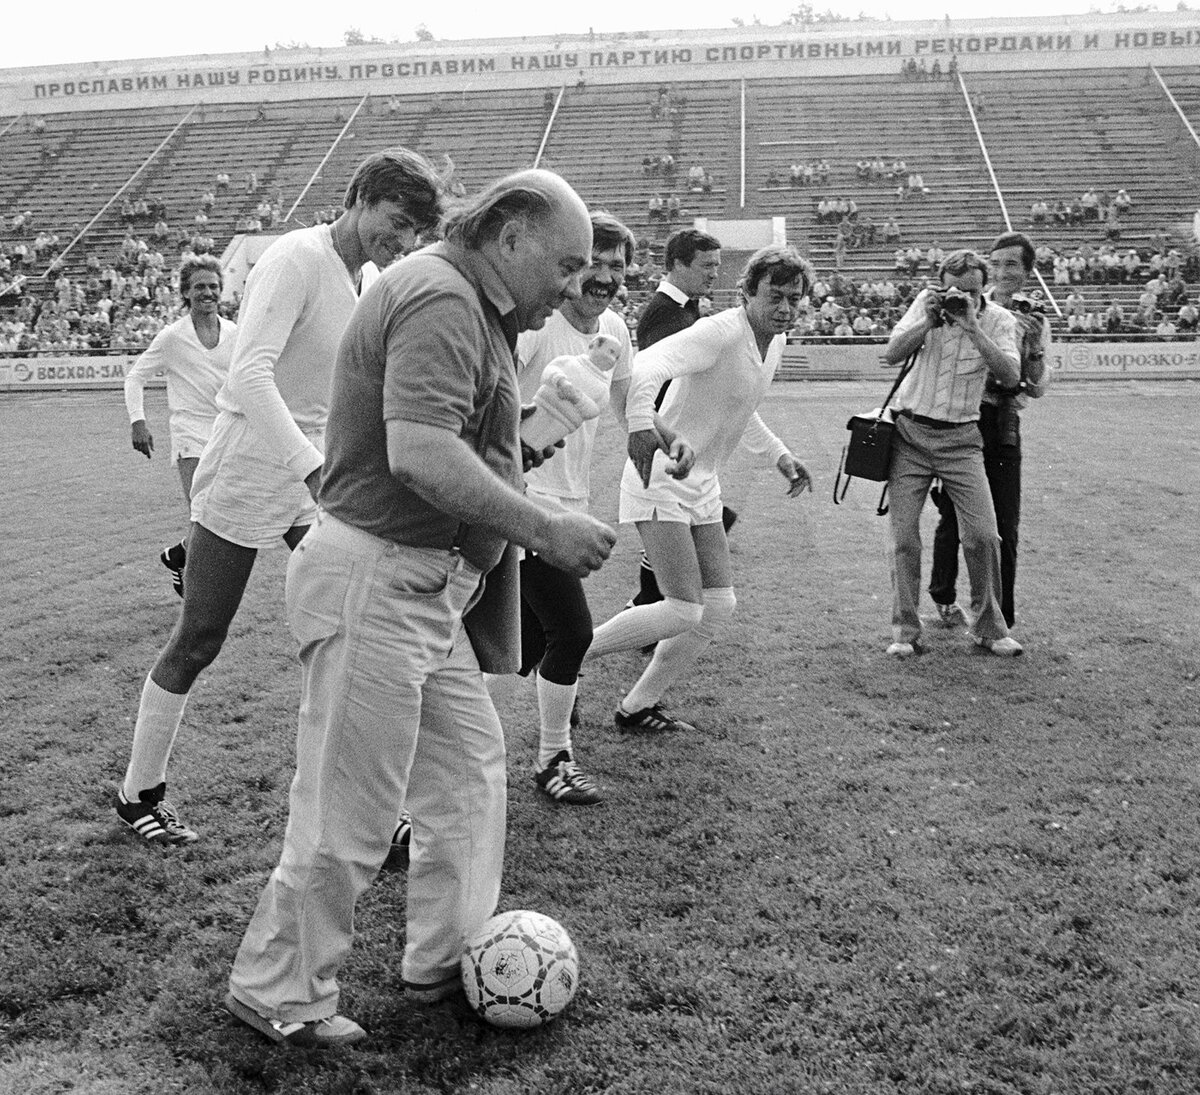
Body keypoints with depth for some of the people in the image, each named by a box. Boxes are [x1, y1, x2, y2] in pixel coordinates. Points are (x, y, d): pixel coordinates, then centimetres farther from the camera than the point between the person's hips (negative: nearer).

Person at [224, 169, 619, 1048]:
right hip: (376, 584, -11)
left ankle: (444, 962, 32)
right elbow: (419, 454, -30)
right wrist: (546, 529, -26)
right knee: (348, 817, 0)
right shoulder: (441, 299, -17)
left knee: (471, 766, 18)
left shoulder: (475, 310, 17)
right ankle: (279, 996, 18)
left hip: (425, 590, 11)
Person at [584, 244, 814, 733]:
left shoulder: (776, 342, 9)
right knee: (683, 610, -14)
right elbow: (645, 367, -37)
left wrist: (781, 456, 19)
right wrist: (641, 424, -53)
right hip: (661, 480, -9)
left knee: (719, 603, 7)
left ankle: (637, 706, 18)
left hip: (702, 487, 9)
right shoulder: (720, 332, -21)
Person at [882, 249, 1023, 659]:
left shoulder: (998, 320, -2)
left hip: (959, 439, -1)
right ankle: (905, 631, 7)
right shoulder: (926, 302, 3)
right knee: (904, 534, -3)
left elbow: (1010, 377, -18)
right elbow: (891, 354, -5)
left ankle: (989, 628, 11)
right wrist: (928, 322, -19)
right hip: (909, 431, 1)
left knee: (983, 535, -7)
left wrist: (972, 325, -22)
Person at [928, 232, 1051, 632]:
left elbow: (1037, 388, 0)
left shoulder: (1035, 321, 6)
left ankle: (999, 618, 10)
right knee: (952, 518, 8)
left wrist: (1034, 345, -14)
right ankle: (944, 598, 29)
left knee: (1005, 527, -1)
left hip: (1002, 429, 1)